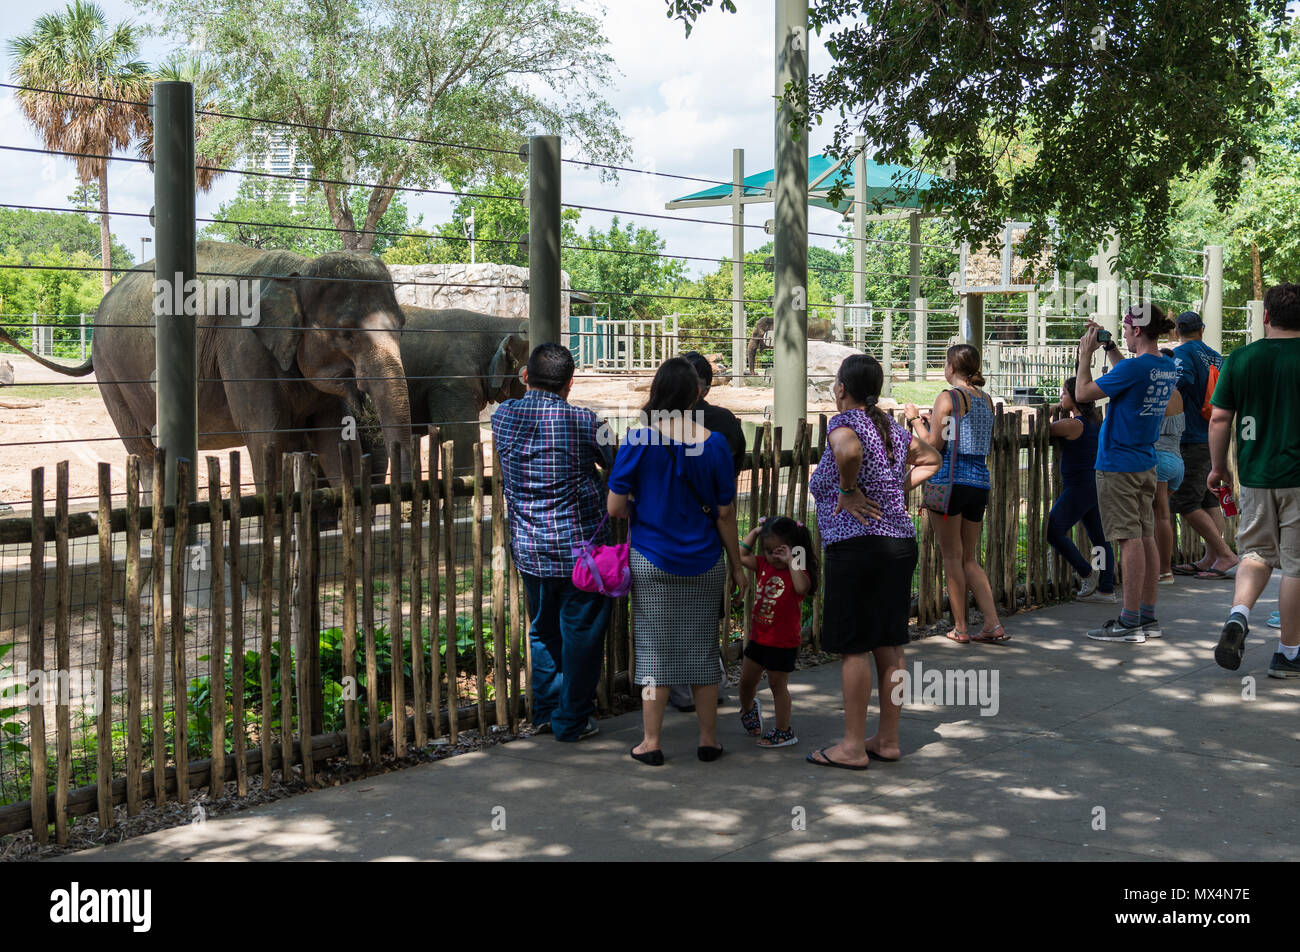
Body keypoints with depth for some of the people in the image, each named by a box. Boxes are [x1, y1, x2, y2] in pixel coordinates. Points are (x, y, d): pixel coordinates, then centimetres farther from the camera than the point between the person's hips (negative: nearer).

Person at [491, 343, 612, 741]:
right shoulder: (582, 421, -14)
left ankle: (545, 711, 29)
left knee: (542, 630, 20)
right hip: (578, 547, -4)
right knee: (580, 633, 8)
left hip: (528, 547, 5)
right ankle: (571, 719, 16)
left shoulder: (502, 416, -1)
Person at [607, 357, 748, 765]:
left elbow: (615, 507, -9)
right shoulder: (713, 444, -7)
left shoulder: (638, 441, -12)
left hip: (651, 561, -2)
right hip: (703, 563, 2)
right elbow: (725, 515, -2)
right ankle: (708, 739, 20)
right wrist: (737, 565, 9)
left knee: (654, 649, 7)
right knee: (702, 647, 12)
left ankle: (651, 743, 12)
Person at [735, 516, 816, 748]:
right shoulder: (764, 564, 4)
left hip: (783, 642, -7)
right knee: (746, 679, 18)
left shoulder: (798, 571, -15)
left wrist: (791, 560, -33)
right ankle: (748, 708, 47)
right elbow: (742, 555, 9)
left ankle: (783, 731, 14)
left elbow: (802, 588, -36)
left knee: (777, 685, 2)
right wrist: (755, 532, 3)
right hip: (759, 637, 7)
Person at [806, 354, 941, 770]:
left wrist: (849, 491, -17)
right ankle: (888, 740, 18)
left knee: (855, 647, -1)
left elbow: (849, 451, -33)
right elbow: (931, 459, 31)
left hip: (857, 547, -8)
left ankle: (853, 746, 4)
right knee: (890, 645, 11)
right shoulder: (892, 427, 14)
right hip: (901, 543, 8)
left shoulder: (844, 422, -8)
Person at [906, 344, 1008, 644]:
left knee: (952, 556, 3)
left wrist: (915, 419, 5)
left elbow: (934, 445, -11)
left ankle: (960, 628, 6)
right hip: (980, 481, 6)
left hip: (952, 480, -6)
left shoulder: (948, 398, -8)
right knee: (970, 558, 13)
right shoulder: (986, 400, 12)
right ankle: (993, 624, 4)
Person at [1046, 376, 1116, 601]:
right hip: (1095, 485, 10)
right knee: (1100, 538, 9)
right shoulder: (1095, 420, 11)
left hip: (1079, 487, -10)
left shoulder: (1072, 425, -14)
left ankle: (1087, 574, -2)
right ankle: (1106, 589, 10)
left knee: (1053, 530, -7)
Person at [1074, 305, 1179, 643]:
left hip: (1118, 465, -9)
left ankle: (1130, 622, -3)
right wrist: (1109, 347, 21)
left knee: (1130, 539, -7)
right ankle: (1147, 617, 16)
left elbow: (1083, 392, -15)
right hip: (1146, 464, 9)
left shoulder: (1134, 367, -20)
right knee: (1146, 537, 10)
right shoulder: (1168, 368, 8)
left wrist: (1086, 354, -3)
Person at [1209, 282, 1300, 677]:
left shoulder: (1240, 359, 0)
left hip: (1254, 475, 3)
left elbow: (1219, 418, 1)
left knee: (1257, 552, 18)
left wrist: (1218, 467, 13)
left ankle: (1238, 615, -7)